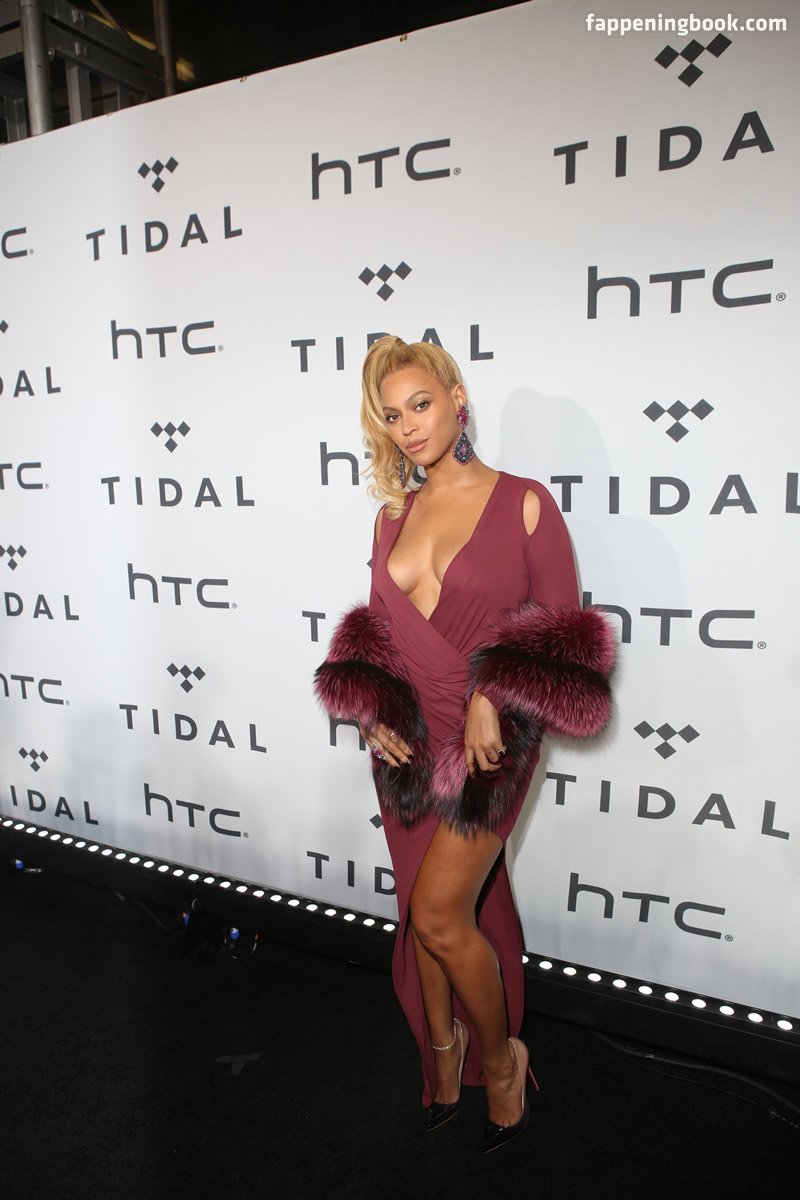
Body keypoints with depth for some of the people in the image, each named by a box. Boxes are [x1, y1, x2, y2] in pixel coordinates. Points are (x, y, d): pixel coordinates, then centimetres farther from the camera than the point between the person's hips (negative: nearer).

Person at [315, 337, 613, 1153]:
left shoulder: (524, 502, -7)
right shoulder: (393, 515, 7)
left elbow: (562, 633, -6)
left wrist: (495, 699, -17)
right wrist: (371, 710, -1)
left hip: (488, 741, -5)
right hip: (405, 740, 5)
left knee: (440, 914, -5)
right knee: (425, 913, 16)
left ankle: (500, 1054, 25)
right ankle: (445, 1054, 41)